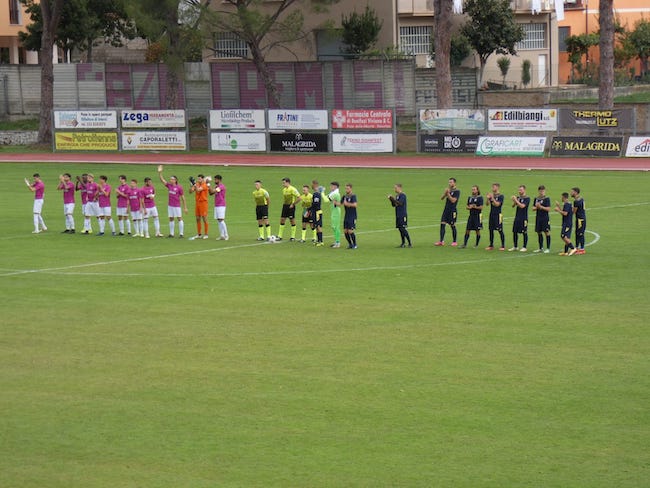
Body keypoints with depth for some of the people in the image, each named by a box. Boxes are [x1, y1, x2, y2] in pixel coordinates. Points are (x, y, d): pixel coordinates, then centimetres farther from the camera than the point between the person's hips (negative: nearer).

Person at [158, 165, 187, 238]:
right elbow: (162, 180, 5)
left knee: (179, 219, -2)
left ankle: (181, 234, 1)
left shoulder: (179, 187, -9)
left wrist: (185, 207, -7)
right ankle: (171, 234, 16)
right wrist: (160, 172, -7)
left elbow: (183, 198, -6)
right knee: (171, 219, 9)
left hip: (177, 206, -6)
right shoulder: (169, 185, 4)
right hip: (170, 205, 6)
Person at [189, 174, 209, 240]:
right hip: (197, 202, 7)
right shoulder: (197, 185, 10)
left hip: (203, 203, -7)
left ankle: (206, 234, 1)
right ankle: (199, 234, 15)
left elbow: (198, 190, -25)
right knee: (198, 219, 9)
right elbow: (190, 191, 5)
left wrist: (195, 184, -20)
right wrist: (192, 185, -8)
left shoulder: (204, 185, -10)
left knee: (204, 218, -4)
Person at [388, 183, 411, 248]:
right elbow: (393, 205, 16)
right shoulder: (397, 196, 13)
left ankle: (409, 243, -8)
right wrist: (391, 199, 0)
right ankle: (403, 243, 14)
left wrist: (393, 199, -20)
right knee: (400, 229, 9)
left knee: (403, 229, -11)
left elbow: (400, 203, -23)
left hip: (402, 215, -9)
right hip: (398, 215, 9)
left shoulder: (403, 195, -11)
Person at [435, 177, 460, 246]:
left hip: (452, 211, -6)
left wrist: (448, 193, -18)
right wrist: (445, 192, -9)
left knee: (453, 226, 1)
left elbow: (453, 200, -17)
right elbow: (442, 198, 8)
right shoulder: (448, 190, 12)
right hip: (446, 210, 6)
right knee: (442, 224, -3)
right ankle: (441, 241, -2)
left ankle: (454, 242, 11)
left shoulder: (457, 191, -7)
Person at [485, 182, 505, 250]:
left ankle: (503, 246, 1)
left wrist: (492, 198, -21)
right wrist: (488, 198, -11)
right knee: (491, 230, 9)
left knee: (500, 230, -5)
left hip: (498, 215, -6)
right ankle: (491, 245, 17)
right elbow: (488, 204, 5)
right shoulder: (492, 195, 10)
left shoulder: (500, 196, -7)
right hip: (492, 214, 6)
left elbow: (497, 204, -17)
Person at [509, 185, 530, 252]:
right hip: (517, 217, 6)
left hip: (524, 218, -6)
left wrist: (516, 200, -19)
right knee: (514, 232, 7)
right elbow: (513, 205, 5)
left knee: (524, 233, -1)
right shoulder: (518, 197, 10)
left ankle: (524, 247, 6)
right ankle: (515, 247, 17)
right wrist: (514, 201, -14)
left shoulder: (527, 198, -7)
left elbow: (522, 206, -19)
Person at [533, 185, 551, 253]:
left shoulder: (547, 199, -6)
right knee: (539, 232, 10)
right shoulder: (536, 198, 9)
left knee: (547, 232, -5)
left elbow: (548, 209, -13)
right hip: (538, 218, 6)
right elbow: (533, 208, 11)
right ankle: (541, 248, 21)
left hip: (545, 218, -6)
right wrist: (536, 207, -10)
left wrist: (541, 207, -19)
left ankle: (548, 248, 0)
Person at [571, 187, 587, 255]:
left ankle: (582, 249, -1)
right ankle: (577, 248, 21)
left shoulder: (576, 201, -18)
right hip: (582, 218, 10)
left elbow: (573, 212, -12)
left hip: (580, 219, -10)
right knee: (577, 234, 15)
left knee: (580, 234, -5)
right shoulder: (581, 199, 11)